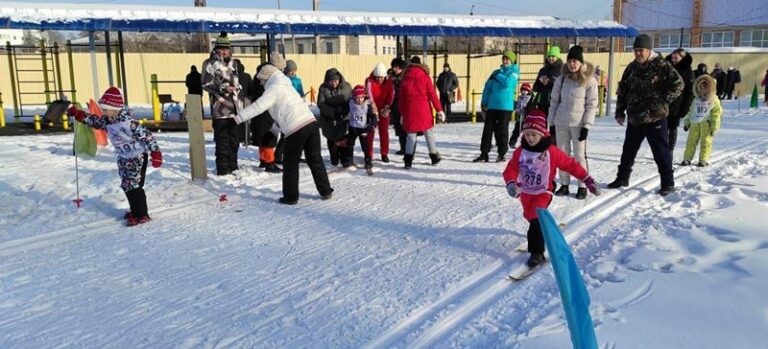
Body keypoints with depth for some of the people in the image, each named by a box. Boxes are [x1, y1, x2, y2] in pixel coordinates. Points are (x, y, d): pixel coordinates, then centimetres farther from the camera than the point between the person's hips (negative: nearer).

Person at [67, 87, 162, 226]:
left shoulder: (128, 122, -27)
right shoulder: (107, 121, 0)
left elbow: (146, 135, -27)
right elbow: (95, 121, 16)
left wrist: (155, 152, -31)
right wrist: (77, 114, 5)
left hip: (137, 158, -9)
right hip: (123, 158, 9)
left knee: (134, 186, -5)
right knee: (127, 186, 15)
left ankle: (142, 215, 4)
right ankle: (135, 210, 29)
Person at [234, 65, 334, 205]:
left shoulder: (273, 88, 0)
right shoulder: (286, 86, 27)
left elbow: (259, 105, -13)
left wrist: (239, 117, -12)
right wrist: (276, 125, 27)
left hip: (296, 129, -8)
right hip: (311, 123, 8)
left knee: (291, 163, 6)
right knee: (315, 159, 16)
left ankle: (291, 197, 13)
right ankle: (325, 191, 21)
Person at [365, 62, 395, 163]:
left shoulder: (389, 82, -2)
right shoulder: (369, 81, -11)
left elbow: (391, 95, -6)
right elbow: (369, 94, -25)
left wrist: (387, 107, -18)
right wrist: (373, 107, -38)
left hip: (384, 110, 2)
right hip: (372, 110, -2)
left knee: (384, 132, 6)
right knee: (370, 132, 1)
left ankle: (384, 154, 16)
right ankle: (369, 154, 9)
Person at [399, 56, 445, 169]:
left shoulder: (405, 77, 5)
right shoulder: (424, 76, -2)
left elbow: (401, 96, 7)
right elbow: (432, 94, -4)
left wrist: (402, 113, 13)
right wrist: (439, 109, 0)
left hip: (409, 110, 2)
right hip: (423, 108, -2)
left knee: (411, 135, 7)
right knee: (429, 133, 12)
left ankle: (408, 160, -2)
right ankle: (434, 156, 19)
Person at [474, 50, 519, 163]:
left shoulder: (514, 73, 2)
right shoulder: (496, 72, 15)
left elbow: (508, 82, -19)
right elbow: (488, 87, 14)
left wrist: (498, 75, -6)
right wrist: (484, 102, 7)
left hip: (505, 106, -4)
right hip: (492, 106, 4)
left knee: (502, 130, 2)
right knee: (487, 129, 2)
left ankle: (501, 154, 12)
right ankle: (484, 154, 7)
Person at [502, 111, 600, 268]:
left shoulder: (552, 152, -15)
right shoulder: (520, 152, -7)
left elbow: (570, 165, -9)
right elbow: (511, 169, -10)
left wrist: (587, 179, -8)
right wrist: (511, 184, -31)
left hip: (543, 193, -5)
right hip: (525, 192, 5)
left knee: (536, 220, -21)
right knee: (530, 217, 24)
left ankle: (537, 252, -17)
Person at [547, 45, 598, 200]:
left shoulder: (589, 80, -4)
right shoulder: (561, 79, 6)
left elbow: (592, 105, -5)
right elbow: (554, 101, 9)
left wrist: (586, 125, -12)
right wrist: (551, 122, 5)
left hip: (578, 123, -4)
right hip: (561, 123, 4)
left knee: (579, 155, -1)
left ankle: (583, 186, 8)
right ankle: (564, 185, 18)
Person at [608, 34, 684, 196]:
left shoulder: (661, 65, -9)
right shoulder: (632, 67, 9)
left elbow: (678, 84, -10)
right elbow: (622, 90, 14)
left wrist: (663, 101, -14)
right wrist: (620, 112, 10)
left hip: (655, 118, -6)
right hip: (634, 117, 6)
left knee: (661, 152, 2)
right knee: (628, 150, 15)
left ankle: (668, 183, 13)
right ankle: (622, 178, 29)